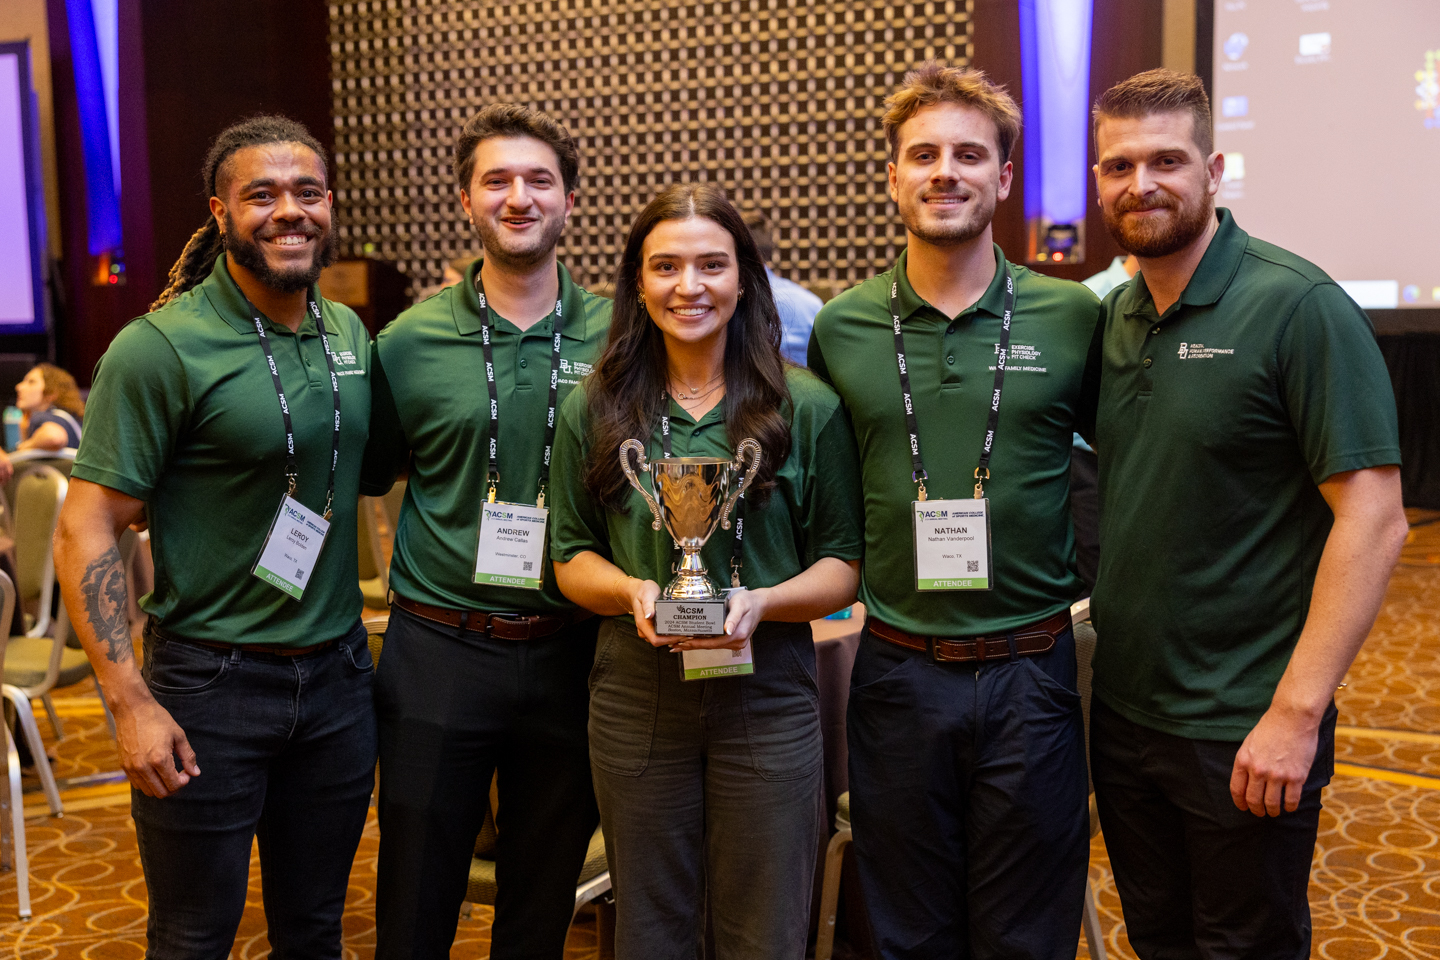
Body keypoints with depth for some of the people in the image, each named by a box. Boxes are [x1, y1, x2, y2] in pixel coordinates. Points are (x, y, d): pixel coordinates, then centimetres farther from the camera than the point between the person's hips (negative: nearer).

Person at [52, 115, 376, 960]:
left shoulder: (351, 333, 6)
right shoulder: (162, 348, -13)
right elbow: (87, 531, -14)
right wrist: (130, 701, -18)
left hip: (338, 673, 5)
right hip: (210, 682, -5)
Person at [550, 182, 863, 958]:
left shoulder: (808, 409, -2)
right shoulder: (594, 411, 3)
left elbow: (842, 566, 0)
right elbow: (571, 557, 8)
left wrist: (760, 602, -18)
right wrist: (632, 592, -13)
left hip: (766, 690, -1)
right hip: (635, 692, 1)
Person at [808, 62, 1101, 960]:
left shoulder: (1075, 318, -4)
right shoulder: (839, 328, 0)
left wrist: (1088, 566, 2)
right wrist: (850, 582, 4)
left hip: (1029, 674, -1)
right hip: (898, 674, 1)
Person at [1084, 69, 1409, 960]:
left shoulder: (1299, 306, -14)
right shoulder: (1114, 316, 6)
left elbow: (1373, 519, -19)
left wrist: (1296, 714, -22)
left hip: (1242, 735, -6)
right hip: (1120, 711, 6)